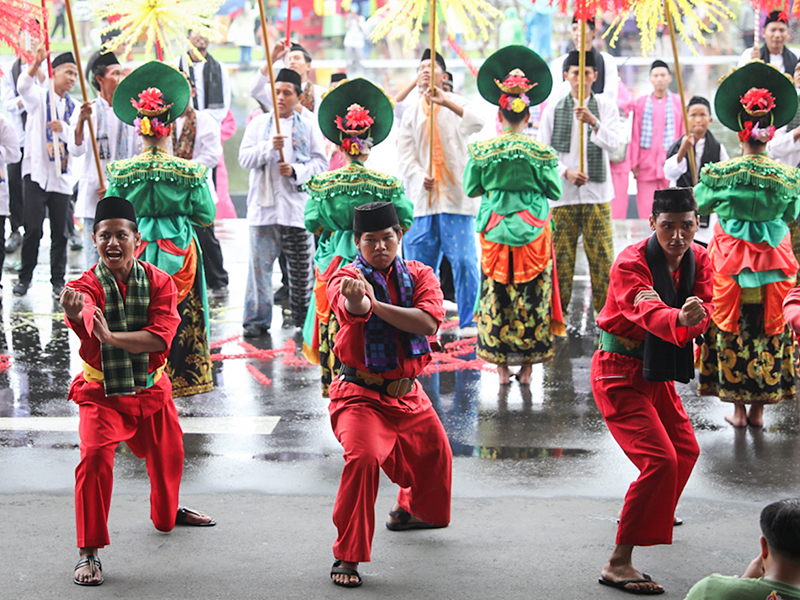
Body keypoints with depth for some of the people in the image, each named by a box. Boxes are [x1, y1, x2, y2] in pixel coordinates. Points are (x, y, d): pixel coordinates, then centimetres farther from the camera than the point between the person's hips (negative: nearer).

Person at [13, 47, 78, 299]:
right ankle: (25, 277, 8)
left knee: (60, 231, 2)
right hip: (37, 171, -3)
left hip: (62, 175, 3)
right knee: (33, 228, -6)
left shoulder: (73, 106, 14)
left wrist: (64, 128, -21)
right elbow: (23, 86, -21)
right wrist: (36, 64, -38)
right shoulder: (40, 96, 3)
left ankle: (58, 280, 11)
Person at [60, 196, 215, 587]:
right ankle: (89, 551, -14)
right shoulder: (86, 287, -17)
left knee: (168, 456, 22)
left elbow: (161, 337, -23)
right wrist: (75, 315, -67)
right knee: (95, 457, -25)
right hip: (101, 393, -3)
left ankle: (167, 514, 54)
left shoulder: (159, 282, -9)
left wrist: (111, 337, -36)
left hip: (151, 389, 3)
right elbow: (84, 324, -41)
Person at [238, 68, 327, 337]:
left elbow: (321, 163, 4)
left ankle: (304, 318, 18)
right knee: (260, 263, -1)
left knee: (301, 266, 5)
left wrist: (296, 171, -12)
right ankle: (256, 319, 7)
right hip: (264, 204, 1)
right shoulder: (259, 123, 10)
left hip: (298, 206, -1)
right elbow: (245, 159, 1)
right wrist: (269, 147, -15)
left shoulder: (308, 125, 7)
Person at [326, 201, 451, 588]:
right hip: (360, 393, -5)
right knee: (363, 458, -29)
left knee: (435, 455, 22)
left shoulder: (419, 275, -2)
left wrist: (376, 304, -31)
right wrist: (356, 300, -63)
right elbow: (351, 307, -39)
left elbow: (429, 323, -21)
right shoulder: (346, 277, -13)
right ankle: (347, 556, -18)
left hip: (408, 393, 5)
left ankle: (409, 511, 56)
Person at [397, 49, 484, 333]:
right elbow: (404, 155, 5)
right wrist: (420, 177, -15)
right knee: (420, 263, 5)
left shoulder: (456, 104, 3)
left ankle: (469, 321, 0)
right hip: (422, 198, 3)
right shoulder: (411, 112, 14)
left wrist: (447, 102, -34)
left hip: (456, 195, -3)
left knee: (464, 260, -9)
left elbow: (476, 123, -19)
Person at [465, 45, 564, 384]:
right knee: (532, 297, 7)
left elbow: (471, 189, 5)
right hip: (532, 230, -1)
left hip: (494, 230, 1)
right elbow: (555, 191, -1)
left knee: (496, 296, 8)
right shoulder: (540, 151, -7)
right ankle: (527, 366, 10)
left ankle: (501, 365, 10)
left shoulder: (482, 150, -4)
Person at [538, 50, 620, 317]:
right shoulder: (553, 109, 7)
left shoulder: (606, 106, 7)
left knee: (602, 255, -2)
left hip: (597, 193, 0)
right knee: (560, 255, 1)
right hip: (562, 194, 0)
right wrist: (566, 172, -10)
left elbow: (614, 142, -7)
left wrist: (594, 123, -25)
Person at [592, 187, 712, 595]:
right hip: (620, 374, -8)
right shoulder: (630, 264, -23)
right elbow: (649, 315, -41)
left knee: (685, 451, 25)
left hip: (657, 372, 8)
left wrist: (684, 312, -38)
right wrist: (680, 317, -63)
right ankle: (618, 564, -19)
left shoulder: (698, 259, -1)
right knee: (661, 461, -22)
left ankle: (651, 513, 54)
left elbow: (704, 313, -15)